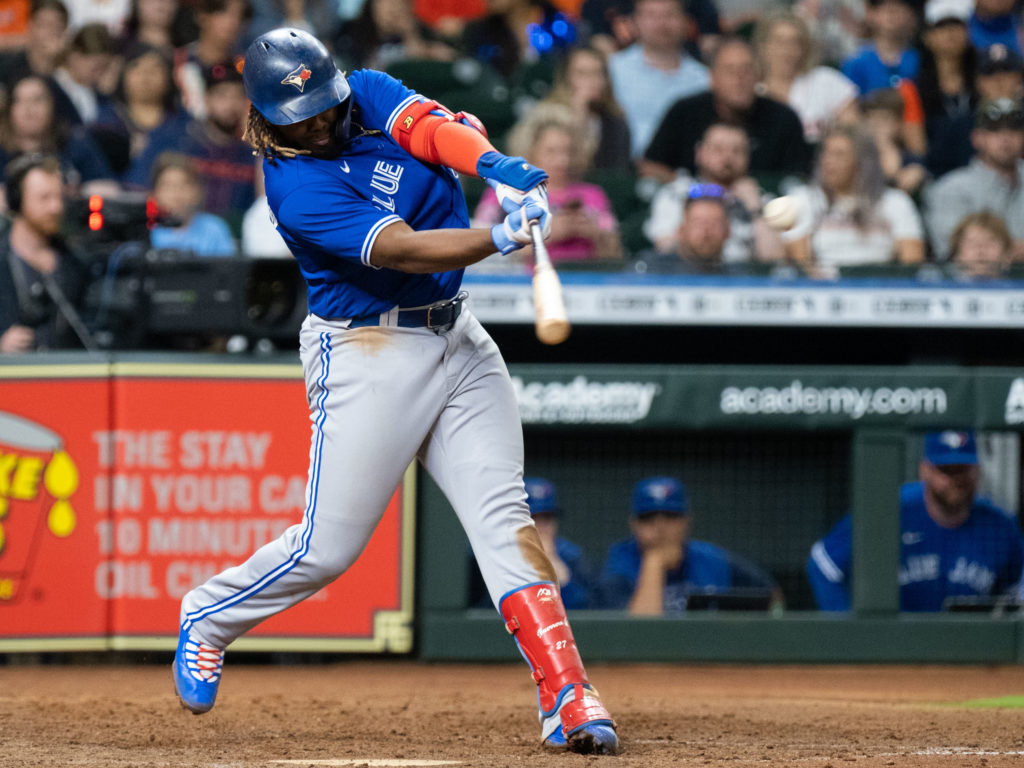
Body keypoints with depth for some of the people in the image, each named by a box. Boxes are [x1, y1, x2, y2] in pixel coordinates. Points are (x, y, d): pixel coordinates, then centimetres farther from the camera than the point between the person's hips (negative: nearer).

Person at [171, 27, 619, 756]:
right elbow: (402, 250, -28)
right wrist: (501, 238, -41)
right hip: (367, 355, -5)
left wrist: (496, 163, -38)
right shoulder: (296, 185, -18)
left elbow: (440, 129, -16)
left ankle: (568, 699, -14)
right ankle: (208, 618, 26)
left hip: (459, 340, 5)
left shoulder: (370, 94, 1)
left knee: (503, 516, -6)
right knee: (328, 547, -2)